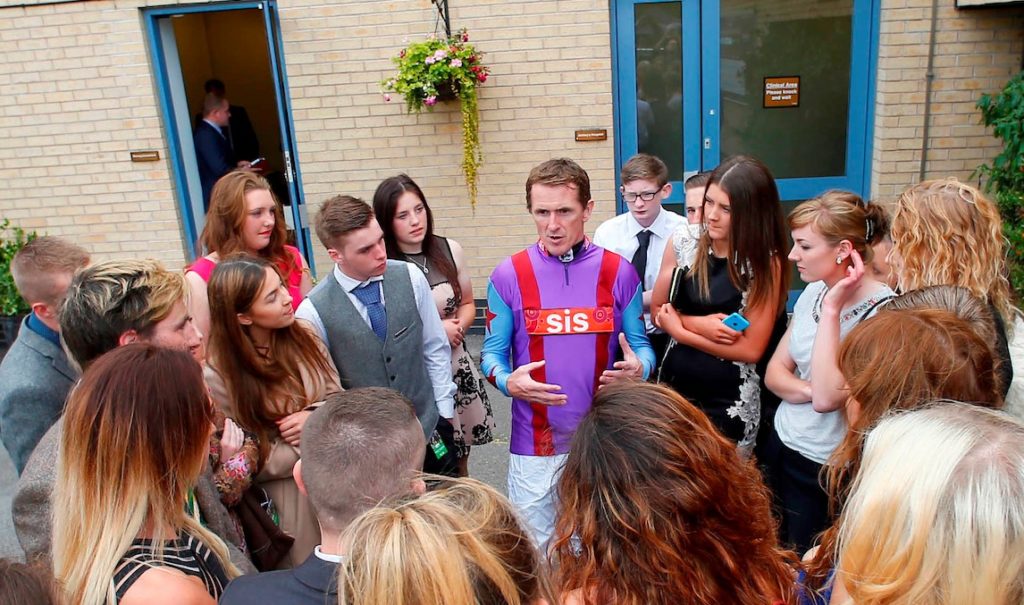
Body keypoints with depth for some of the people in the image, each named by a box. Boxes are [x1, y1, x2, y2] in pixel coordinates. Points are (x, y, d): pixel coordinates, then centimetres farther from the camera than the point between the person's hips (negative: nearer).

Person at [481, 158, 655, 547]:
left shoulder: (619, 272, -2)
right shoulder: (509, 275, -5)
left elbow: (639, 345, 4)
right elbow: (493, 351, 1)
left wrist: (638, 369, -18)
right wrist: (507, 382, -20)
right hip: (534, 443, -1)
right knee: (535, 551, 13)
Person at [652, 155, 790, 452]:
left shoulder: (766, 262, -13)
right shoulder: (683, 241, -5)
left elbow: (751, 349, -14)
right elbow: (658, 310, 3)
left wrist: (681, 330, -11)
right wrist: (698, 324, -15)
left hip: (730, 403, -3)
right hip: (674, 387, 3)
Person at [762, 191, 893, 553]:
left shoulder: (882, 310, -22)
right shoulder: (813, 292, 1)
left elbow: (826, 397, -28)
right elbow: (774, 372, 4)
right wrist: (810, 388, -17)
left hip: (825, 469, -6)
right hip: (782, 445, 7)